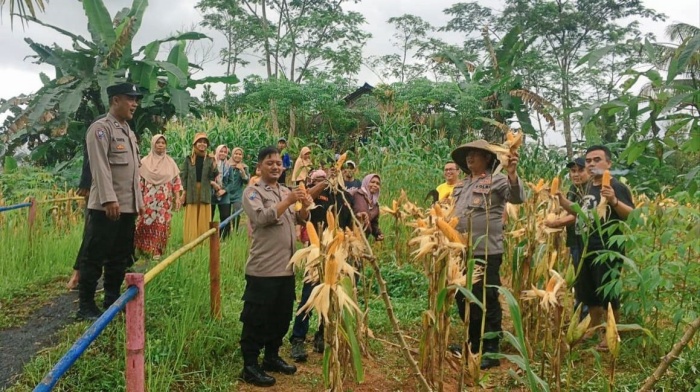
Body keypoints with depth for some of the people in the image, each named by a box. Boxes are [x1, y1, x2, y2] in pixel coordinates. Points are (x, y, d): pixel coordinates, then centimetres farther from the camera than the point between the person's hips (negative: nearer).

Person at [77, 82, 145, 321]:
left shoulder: (129, 132, 19)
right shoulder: (101, 128, -7)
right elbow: (100, 167, -17)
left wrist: (138, 201, 18)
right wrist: (109, 199, -25)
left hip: (127, 208, 9)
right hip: (106, 207, -9)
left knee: (120, 259, 13)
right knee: (94, 258, 0)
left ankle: (112, 303, 23)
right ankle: (85, 307, 9)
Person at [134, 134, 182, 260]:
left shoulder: (170, 162, 7)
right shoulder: (145, 161, 4)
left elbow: (176, 181, 6)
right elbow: (139, 181, 3)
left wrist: (177, 198, -1)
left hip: (165, 200, 1)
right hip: (149, 199, -1)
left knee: (162, 225, 0)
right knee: (146, 224, -5)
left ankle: (157, 250, 9)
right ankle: (145, 249, 5)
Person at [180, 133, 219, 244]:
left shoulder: (209, 159, 9)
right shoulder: (189, 159, 5)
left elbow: (214, 176, 8)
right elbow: (183, 175, 2)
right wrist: (184, 191, -4)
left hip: (205, 193, 1)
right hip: (191, 192, -1)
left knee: (204, 220, 4)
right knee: (192, 220, 0)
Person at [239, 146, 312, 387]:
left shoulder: (286, 191, 15)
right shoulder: (252, 192, -5)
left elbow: (300, 220, 13)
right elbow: (262, 218, -21)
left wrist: (304, 207, -8)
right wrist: (288, 201, -25)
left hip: (286, 267, 7)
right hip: (263, 268, -7)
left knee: (282, 316, 17)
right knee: (256, 319, 1)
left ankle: (272, 357, 32)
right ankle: (250, 366, 12)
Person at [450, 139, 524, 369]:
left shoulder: (497, 180, -4)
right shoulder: (461, 186, 17)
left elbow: (517, 197, -21)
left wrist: (512, 174, -38)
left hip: (486, 253, -8)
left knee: (486, 302, -1)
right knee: (463, 300, 16)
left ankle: (491, 351, 11)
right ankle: (473, 343, 33)